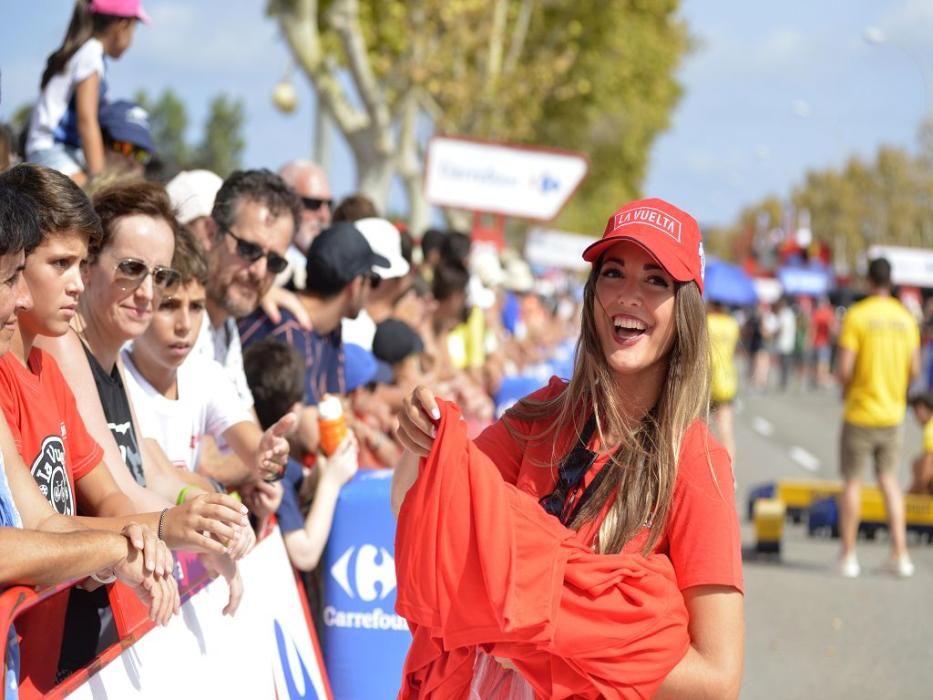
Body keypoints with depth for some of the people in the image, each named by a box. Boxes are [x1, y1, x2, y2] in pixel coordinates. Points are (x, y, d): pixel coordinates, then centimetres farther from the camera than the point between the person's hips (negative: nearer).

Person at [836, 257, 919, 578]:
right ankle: (900, 554, 6)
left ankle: (848, 556, 8)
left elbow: (844, 368, -16)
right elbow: (914, 369, 3)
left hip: (860, 411, -4)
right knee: (889, 479, 13)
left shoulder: (856, 316, -12)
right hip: (893, 413, 4)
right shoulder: (906, 318, 2)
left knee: (852, 482, 5)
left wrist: (845, 389, 4)